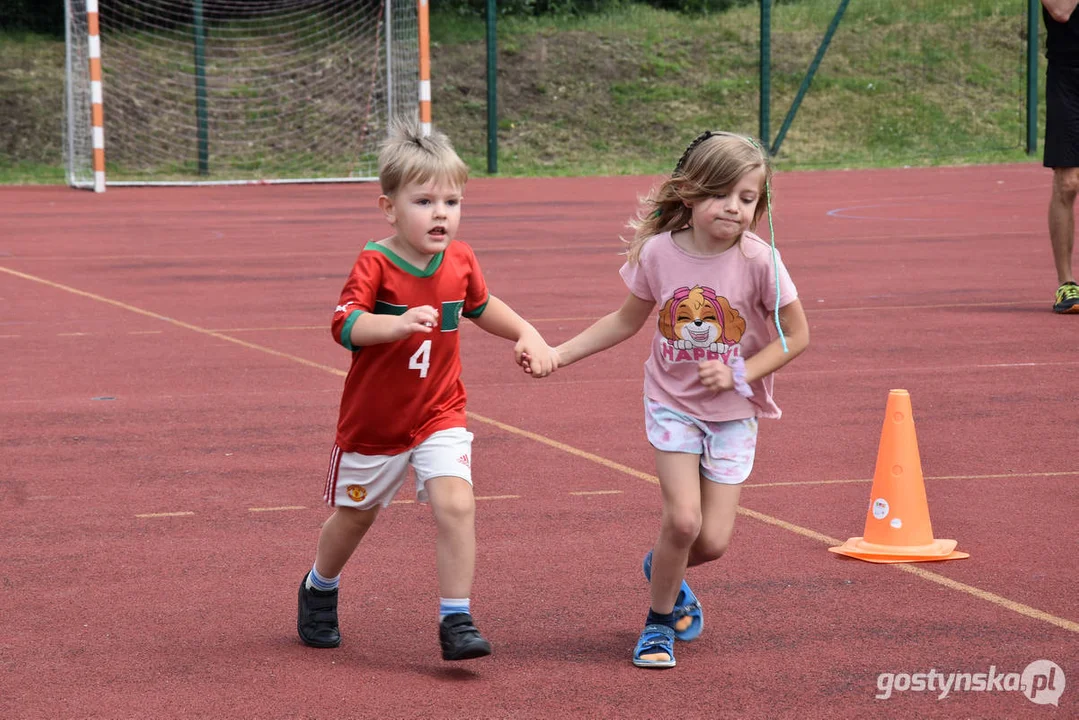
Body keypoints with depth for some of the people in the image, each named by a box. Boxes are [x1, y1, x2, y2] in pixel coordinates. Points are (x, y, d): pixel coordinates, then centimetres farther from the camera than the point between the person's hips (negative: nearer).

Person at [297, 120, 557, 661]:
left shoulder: (460, 260, -4)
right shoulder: (375, 264, -21)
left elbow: (480, 306, 19)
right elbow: (345, 324, -37)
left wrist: (526, 334, 6)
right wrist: (398, 324, -53)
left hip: (440, 417, 3)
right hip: (373, 419, -2)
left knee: (456, 503, -19)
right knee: (356, 512, 17)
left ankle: (456, 619, -11)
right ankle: (319, 590, 46)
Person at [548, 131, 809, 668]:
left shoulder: (758, 261, -17)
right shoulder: (659, 253, -11)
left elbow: (796, 335, -7)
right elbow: (627, 320, 6)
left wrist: (739, 374, -17)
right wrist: (560, 353, 3)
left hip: (733, 412, 0)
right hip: (672, 405, 0)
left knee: (713, 542, -3)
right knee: (684, 519, -16)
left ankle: (662, 567, 34)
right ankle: (660, 621, 9)